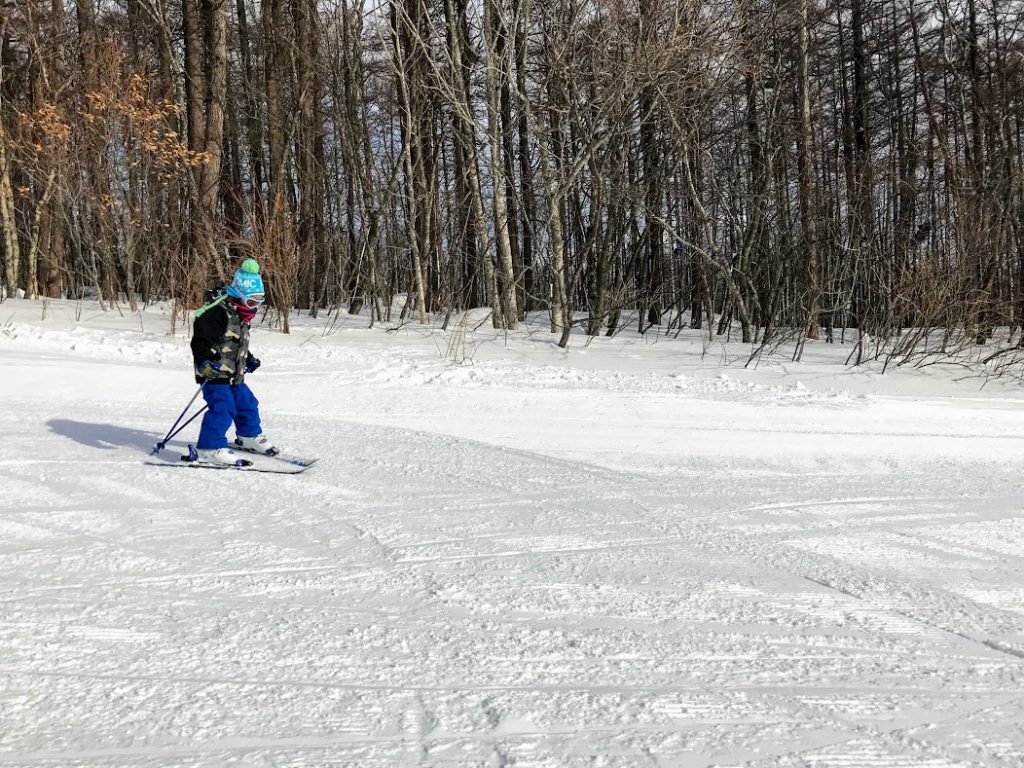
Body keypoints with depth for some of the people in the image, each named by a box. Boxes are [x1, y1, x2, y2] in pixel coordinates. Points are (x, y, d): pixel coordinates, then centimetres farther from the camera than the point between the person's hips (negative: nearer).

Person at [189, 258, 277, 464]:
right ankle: (210, 447, -15)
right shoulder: (217, 313, -18)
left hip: (234, 376, 10)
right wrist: (205, 362, -34)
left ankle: (249, 436, 37)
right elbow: (201, 341, -23)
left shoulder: (240, 317, 14)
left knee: (247, 403, 17)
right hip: (214, 375, -10)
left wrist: (249, 360, 30)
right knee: (222, 408, -19)